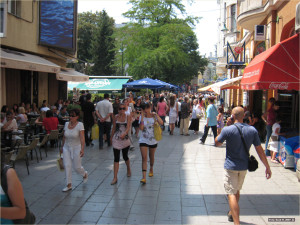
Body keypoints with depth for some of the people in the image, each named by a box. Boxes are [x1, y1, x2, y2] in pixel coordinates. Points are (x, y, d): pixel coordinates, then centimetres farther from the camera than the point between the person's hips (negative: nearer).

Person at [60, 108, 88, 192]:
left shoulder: (80, 125, -12)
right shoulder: (66, 124, 3)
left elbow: (82, 138, -20)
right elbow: (64, 137, 13)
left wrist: (82, 149, -29)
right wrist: (62, 146, 17)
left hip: (76, 148, -4)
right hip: (66, 148, 4)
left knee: (77, 167, 3)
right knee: (67, 165, -5)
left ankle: (85, 174, 37)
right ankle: (69, 185, 5)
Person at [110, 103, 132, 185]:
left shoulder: (128, 117, -5)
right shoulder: (116, 117, 0)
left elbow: (128, 128, -16)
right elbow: (113, 128, 10)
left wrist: (124, 134, -35)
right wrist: (111, 138, 16)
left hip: (125, 139, -1)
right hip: (116, 139, 1)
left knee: (125, 156, 14)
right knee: (116, 158, -4)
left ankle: (128, 170, 44)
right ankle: (115, 178, -3)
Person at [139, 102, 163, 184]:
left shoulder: (154, 116, -4)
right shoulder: (142, 117, -4)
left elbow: (161, 123, -22)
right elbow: (141, 128, -18)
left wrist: (155, 114, -18)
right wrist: (142, 117, -19)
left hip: (153, 140, 1)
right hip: (143, 140, -1)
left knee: (151, 157, 19)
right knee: (144, 158, -11)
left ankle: (151, 170, 46)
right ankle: (144, 177, -15)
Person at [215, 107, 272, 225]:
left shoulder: (227, 130, -18)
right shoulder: (252, 130, -6)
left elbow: (217, 143, -2)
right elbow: (260, 150, -2)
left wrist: (221, 131, 10)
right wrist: (267, 167, 4)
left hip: (231, 166, -5)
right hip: (244, 166, 5)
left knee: (231, 193, -2)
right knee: (237, 190, 24)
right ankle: (232, 213, 43)